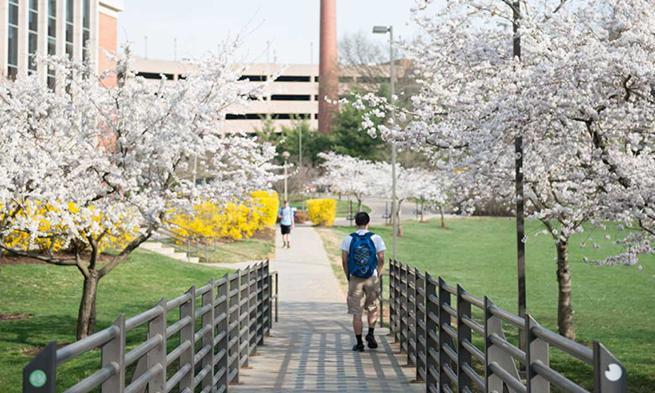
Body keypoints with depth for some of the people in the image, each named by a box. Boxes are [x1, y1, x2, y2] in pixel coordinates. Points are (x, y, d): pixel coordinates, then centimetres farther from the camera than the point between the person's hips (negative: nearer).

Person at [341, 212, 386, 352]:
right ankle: (371, 334, 3)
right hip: (372, 278, 0)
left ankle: (359, 343, 4)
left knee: (356, 312, 3)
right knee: (372, 308, 19)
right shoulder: (376, 238, -2)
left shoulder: (348, 239, -1)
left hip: (354, 279, 0)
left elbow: (344, 260, -2)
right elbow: (381, 260, -4)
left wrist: (348, 277, 8)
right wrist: (377, 275, 9)